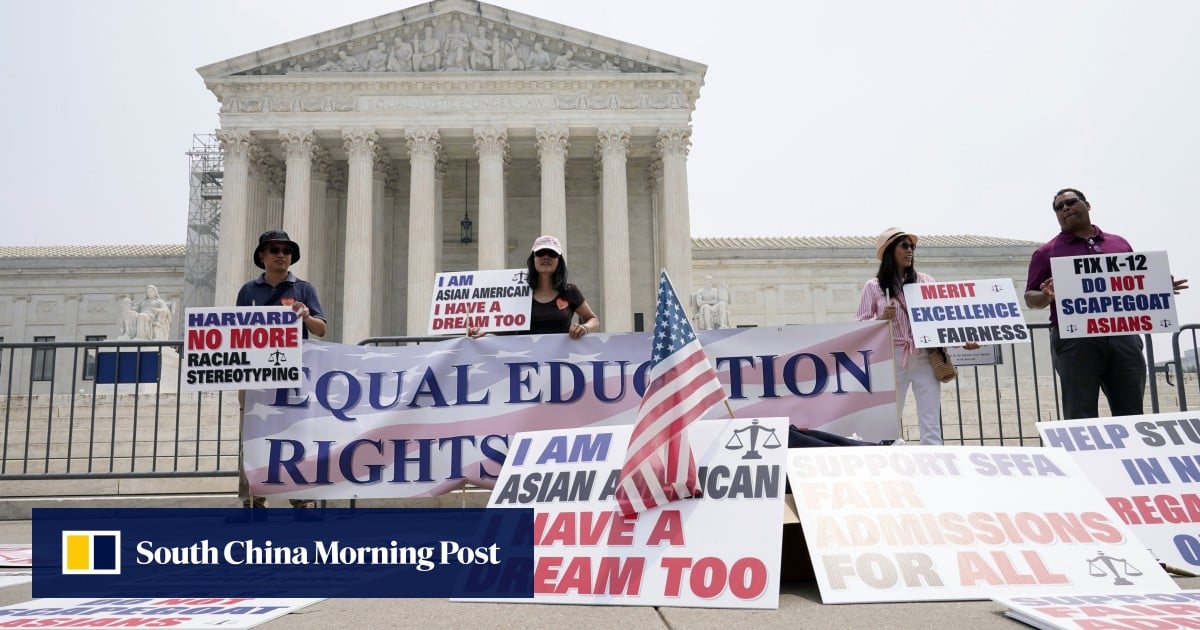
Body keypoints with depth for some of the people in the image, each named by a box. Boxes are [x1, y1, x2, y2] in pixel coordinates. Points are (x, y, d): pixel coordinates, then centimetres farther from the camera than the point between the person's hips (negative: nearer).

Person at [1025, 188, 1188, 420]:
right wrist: (1047, 296, -16)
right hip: (1075, 340, -4)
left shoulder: (1119, 244, 21)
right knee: (1081, 418, -6)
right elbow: (1030, 297, 6)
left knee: (1131, 415, 3)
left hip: (1123, 336, 4)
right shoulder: (1047, 252, 9)